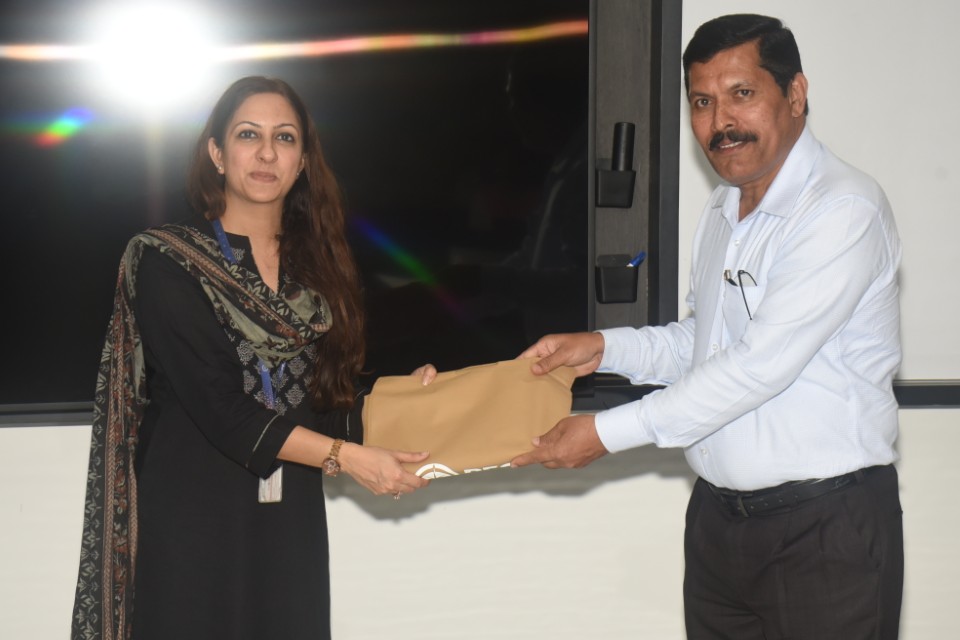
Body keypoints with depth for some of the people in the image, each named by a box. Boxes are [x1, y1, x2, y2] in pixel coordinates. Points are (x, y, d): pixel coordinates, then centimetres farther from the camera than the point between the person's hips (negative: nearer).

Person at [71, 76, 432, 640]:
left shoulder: (318, 267, 12)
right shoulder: (165, 261, -6)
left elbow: (328, 400, 7)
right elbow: (220, 409, -15)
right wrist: (347, 457, -18)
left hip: (292, 524, 4)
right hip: (194, 523, -4)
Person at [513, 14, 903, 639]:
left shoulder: (844, 211, -18)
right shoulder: (722, 211, 12)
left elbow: (760, 365, -23)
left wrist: (608, 432, -18)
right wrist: (605, 347, 4)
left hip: (826, 524, -8)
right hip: (717, 514, 8)